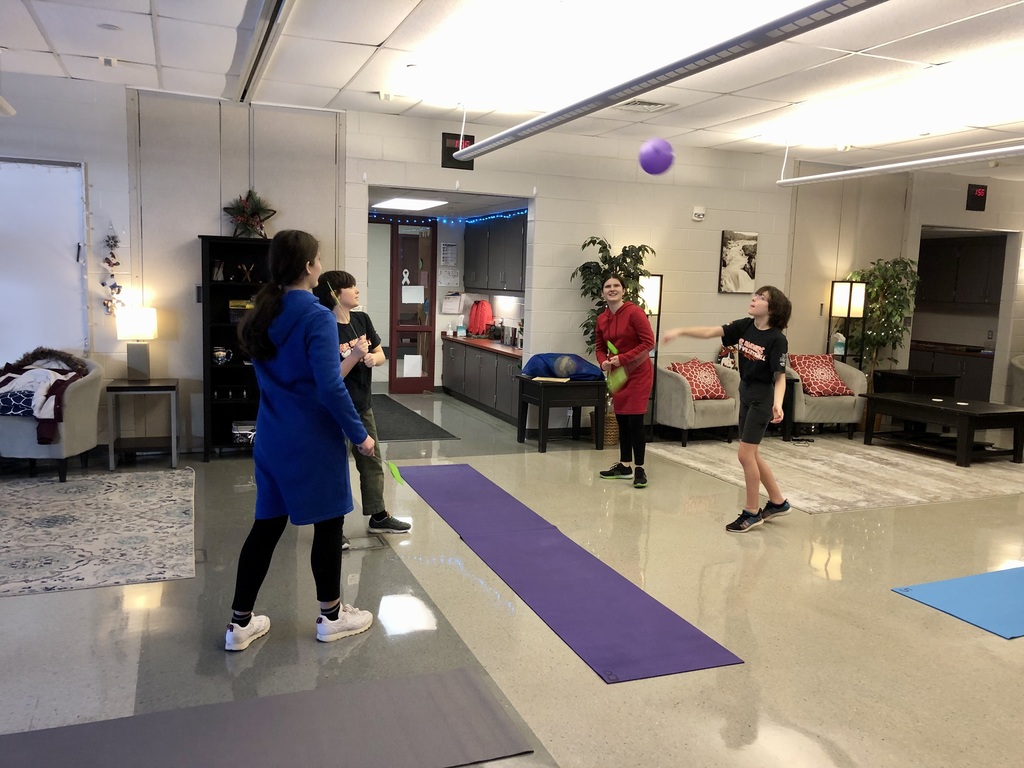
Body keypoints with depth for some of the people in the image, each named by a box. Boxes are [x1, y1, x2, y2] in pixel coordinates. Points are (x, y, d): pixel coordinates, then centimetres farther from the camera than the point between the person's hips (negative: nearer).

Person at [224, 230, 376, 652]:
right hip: (313, 439, -7)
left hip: (271, 436, 7)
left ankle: (240, 623, 20)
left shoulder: (262, 314, 7)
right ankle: (331, 617, 23)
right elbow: (330, 388, -22)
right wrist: (359, 434, -12)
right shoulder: (317, 316, -17)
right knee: (328, 524, 9)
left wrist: (340, 356, 18)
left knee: (267, 524, 14)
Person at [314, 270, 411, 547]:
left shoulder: (362, 320, 2)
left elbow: (381, 354, 10)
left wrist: (373, 358, -11)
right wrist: (355, 356, -29)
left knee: (372, 463, 18)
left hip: (362, 407, 8)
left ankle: (378, 517, 33)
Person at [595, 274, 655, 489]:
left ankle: (639, 469, 5)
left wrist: (623, 358, -21)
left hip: (638, 373, -7)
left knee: (635, 421, -6)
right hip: (617, 374, 7)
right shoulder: (601, 319, 4)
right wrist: (604, 362, -9)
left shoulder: (634, 312, -16)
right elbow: (600, 348, 13)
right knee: (621, 421, 12)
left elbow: (649, 342, -19)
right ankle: (625, 466, 24)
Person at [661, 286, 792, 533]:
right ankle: (777, 502, 31)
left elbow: (780, 377, -17)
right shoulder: (744, 326, 0)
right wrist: (681, 331, -13)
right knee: (751, 455, 14)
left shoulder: (777, 339, -17)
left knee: (745, 454, -5)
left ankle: (751, 512, 10)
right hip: (745, 395, 7)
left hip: (762, 400, -7)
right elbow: (710, 332, -3)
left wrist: (778, 404, -33)